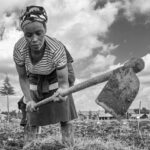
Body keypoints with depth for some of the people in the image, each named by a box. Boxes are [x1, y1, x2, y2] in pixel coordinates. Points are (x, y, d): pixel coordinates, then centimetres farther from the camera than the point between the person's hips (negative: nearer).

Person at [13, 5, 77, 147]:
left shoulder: (57, 49, -39)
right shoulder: (19, 48, -32)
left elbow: (63, 82, -34)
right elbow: (22, 77, -14)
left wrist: (62, 92, -57)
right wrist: (28, 100, -23)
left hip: (55, 79, -1)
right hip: (34, 83, 2)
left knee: (65, 120, 0)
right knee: (32, 120, 10)